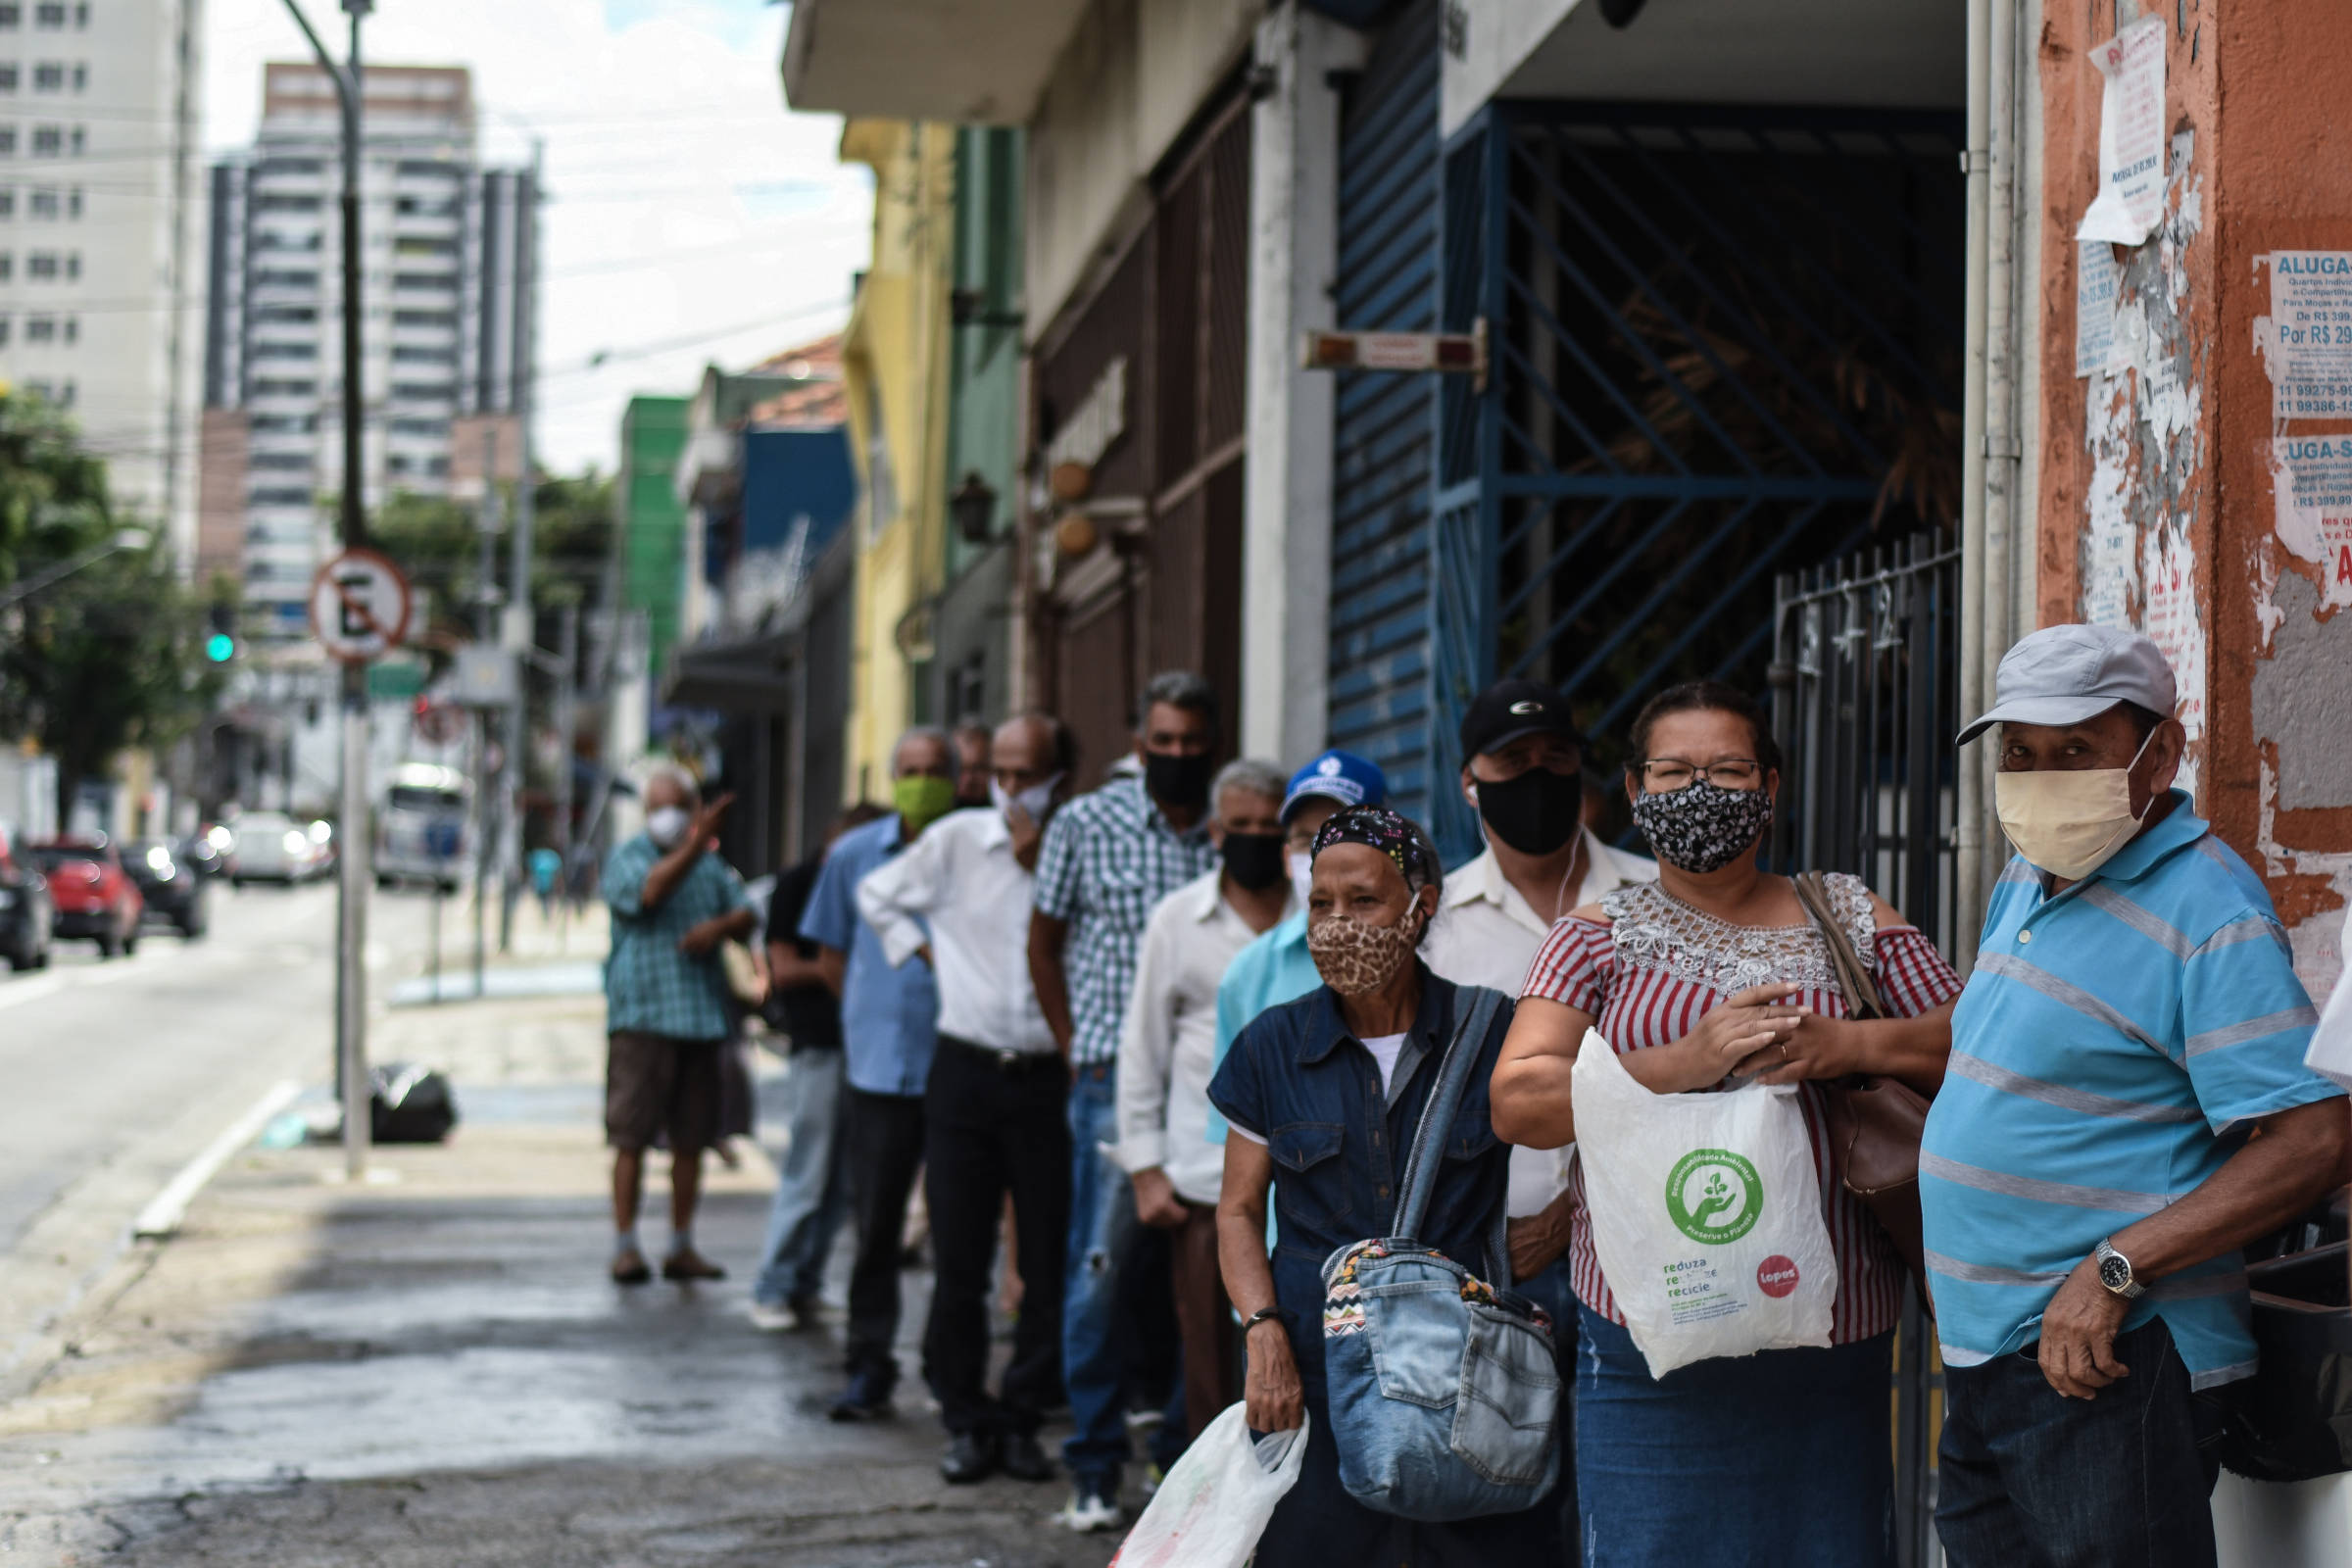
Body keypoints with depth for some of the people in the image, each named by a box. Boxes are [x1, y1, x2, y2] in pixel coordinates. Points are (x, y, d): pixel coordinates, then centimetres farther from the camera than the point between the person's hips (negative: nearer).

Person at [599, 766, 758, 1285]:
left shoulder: (713, 864, 16)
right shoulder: (627, 857, 0)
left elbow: (746, 914, 10)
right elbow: (648, 891, -20)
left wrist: (720, 926, -13)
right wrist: (695, 843, -32)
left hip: (701, 1017, 5)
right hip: (641, 1015, -5)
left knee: (691, 1140, 8)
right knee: (632, 1136, -6)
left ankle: (682, 1248, 15)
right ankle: (625, 1247, -3)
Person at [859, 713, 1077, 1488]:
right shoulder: (958, 840, 5)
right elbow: (877, 893, 19)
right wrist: (921, 952, 10)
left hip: (1047, 1077, -1)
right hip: (965, 1070, 1)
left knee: (1050, 1265, 1)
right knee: (958, 1262, 1)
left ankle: (1021, 1417, 13)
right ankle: (966, 1419, 11)